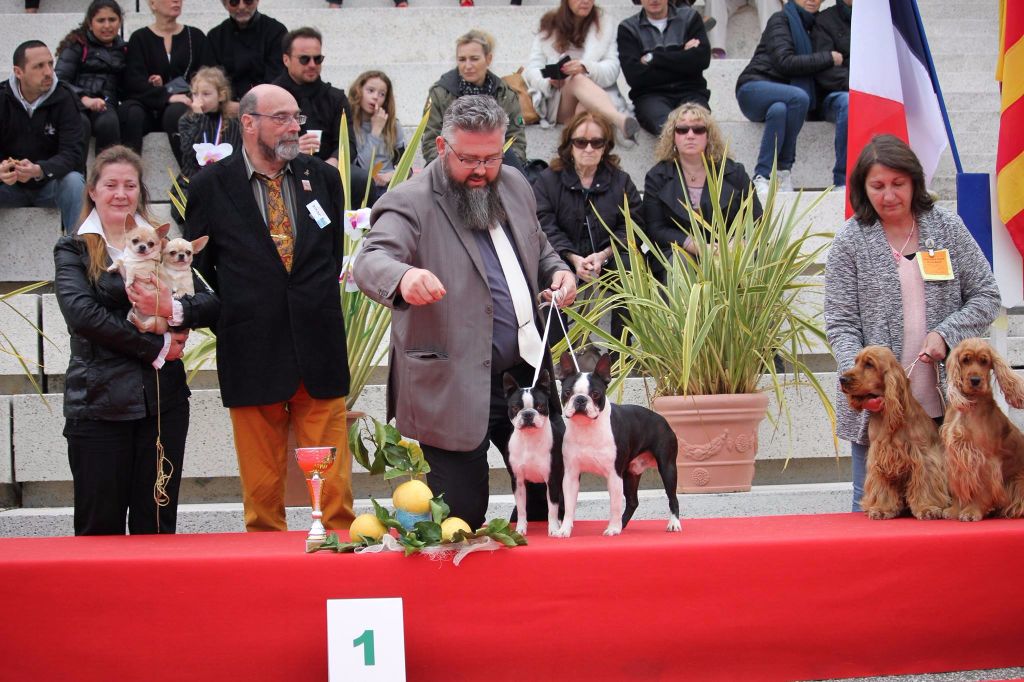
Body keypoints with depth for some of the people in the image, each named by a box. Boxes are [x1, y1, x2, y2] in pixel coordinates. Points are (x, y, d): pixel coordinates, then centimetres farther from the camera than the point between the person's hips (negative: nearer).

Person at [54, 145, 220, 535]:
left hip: (163, 400, 3)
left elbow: (211, 305, 4)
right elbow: (81, 313, -11)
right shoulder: (73, 251, 6)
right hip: (98, 401, -2)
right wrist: (157, 348, -12)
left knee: (157, 525, 4)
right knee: (100, 527, -1)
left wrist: (173, 310, -18)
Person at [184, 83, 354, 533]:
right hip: (253, 357, -2)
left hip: (319, 357, 2)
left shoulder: (323, 178, 9)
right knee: (262, 495, 4)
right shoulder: (211, 185, 2)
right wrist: (231, 323, 7)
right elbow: (198, 269, 10)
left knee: (335, 490, 1)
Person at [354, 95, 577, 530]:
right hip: (456, 390, -7)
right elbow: (370, 262, -28)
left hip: (527, 371, 7)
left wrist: (558, 272, 3)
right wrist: (403, 276, -52)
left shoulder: (515, 186, 11)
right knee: (462, 516, -3)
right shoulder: (410, 204, -12)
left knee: (548, 494, 17)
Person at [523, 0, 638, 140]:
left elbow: (612, 69, -4)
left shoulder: (603, 28, 10)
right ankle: (620, 120, -65)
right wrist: (549, 80, -20)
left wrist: (586, 68, -26)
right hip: (557, 103, -2)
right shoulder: (549, 28, 10)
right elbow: (533, 69, 5)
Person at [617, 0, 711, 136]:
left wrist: (652, 58, -3)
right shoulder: (628, 28, 11)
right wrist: (683, 57, -2)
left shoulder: (690, 18, 15)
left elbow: (702, 59, -2)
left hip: (690, 91, 1)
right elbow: (634, 76, -4)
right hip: (650, 95, -1)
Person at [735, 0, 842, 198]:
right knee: (799, 97, -34)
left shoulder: (812, 25, 19)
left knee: (780, 110, -34)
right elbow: (785, 62, -15)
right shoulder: (781, 19, -2)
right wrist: (828, 59, -11)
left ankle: (762, 176, -32)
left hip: (781, 97, 4)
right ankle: (784, 170, -29)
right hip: (754, 88, -4)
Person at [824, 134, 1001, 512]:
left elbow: (986, 296, 7)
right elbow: (841, 325, -4)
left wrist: (945, 334, -10)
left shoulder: (947, 227, 6)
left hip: (945, 400, 1)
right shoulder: (850, 241, 0)